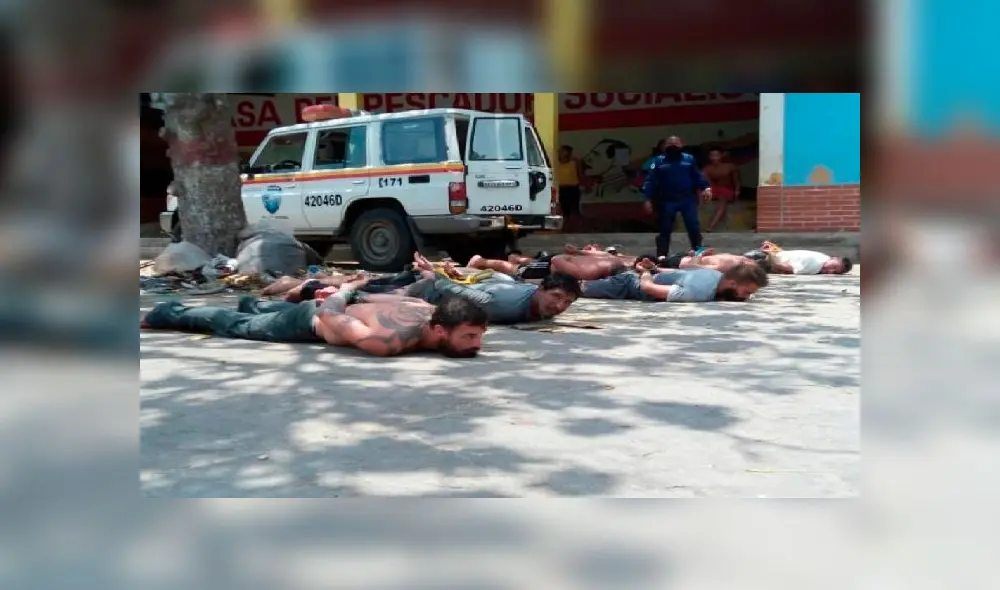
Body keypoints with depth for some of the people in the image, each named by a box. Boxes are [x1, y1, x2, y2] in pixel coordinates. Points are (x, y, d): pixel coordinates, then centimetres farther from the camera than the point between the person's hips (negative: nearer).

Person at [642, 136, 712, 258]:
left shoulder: (689, 159, 7)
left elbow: (698, 176, 9)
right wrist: (648, 199, -10)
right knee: (665, 229, 3)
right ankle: (661, 257, 10)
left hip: (688, 200, 1)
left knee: (694, 227, -1)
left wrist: (705, 187, -7)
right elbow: (651, 181, -2)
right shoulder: (659, 162, 2)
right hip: (667, 201, -1)